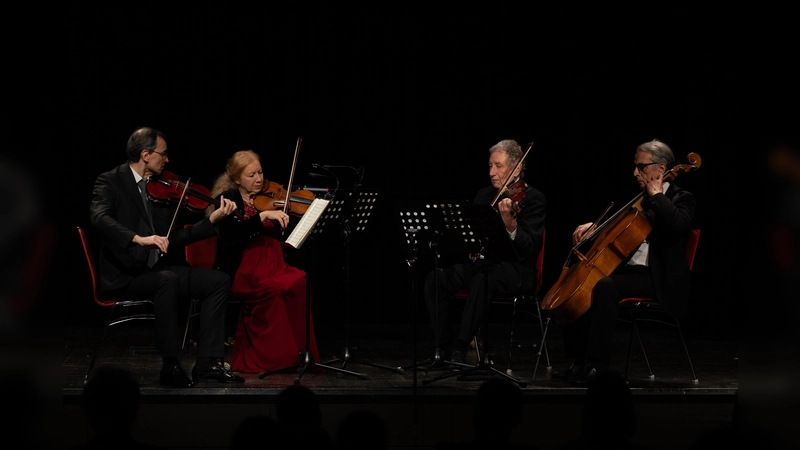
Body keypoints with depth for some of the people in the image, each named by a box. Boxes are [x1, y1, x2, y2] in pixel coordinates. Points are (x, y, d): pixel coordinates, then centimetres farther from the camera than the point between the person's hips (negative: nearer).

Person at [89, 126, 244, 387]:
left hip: (161, 270, 7)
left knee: (219, 280, -9)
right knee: (168, 279, -35)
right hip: (126, 276, -7)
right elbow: (99, 218, -25)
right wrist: (139, 238, -38)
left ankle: (208, 362, -12)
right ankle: (171, 366, -27)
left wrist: (213, 219, 1)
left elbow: (176, 237, 12)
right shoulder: (110, 182, -4)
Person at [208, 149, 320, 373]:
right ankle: (266, 357, -20)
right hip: (240, 273, -4)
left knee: (299, 281, -28)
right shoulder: (228, 200, -1)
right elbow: (229, 235, -20)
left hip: (273, 268, 4)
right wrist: (264, 215, -25)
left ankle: (297, 354, -22)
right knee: (276, 289, -33)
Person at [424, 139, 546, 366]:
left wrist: (510, 224, -34)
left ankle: (460, 347, -29)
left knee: (482, 281, -38)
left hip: (514, 267, -6)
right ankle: (444, 344, -12)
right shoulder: (484, 194, 15)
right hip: (478, 261, 6)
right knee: (435, 278, -19)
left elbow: (530, 248, -16)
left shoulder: (533, 198, -5)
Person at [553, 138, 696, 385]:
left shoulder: (681, 198, -3)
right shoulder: (643, 200, 19)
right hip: (629, 270, 9)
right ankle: (579, 361, -4)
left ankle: (597, 364, -29)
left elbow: (678, 224, -27)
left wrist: (656, 194, -15)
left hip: (658, 279, -9)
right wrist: (595, 225, 9)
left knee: (604, 286, -32)